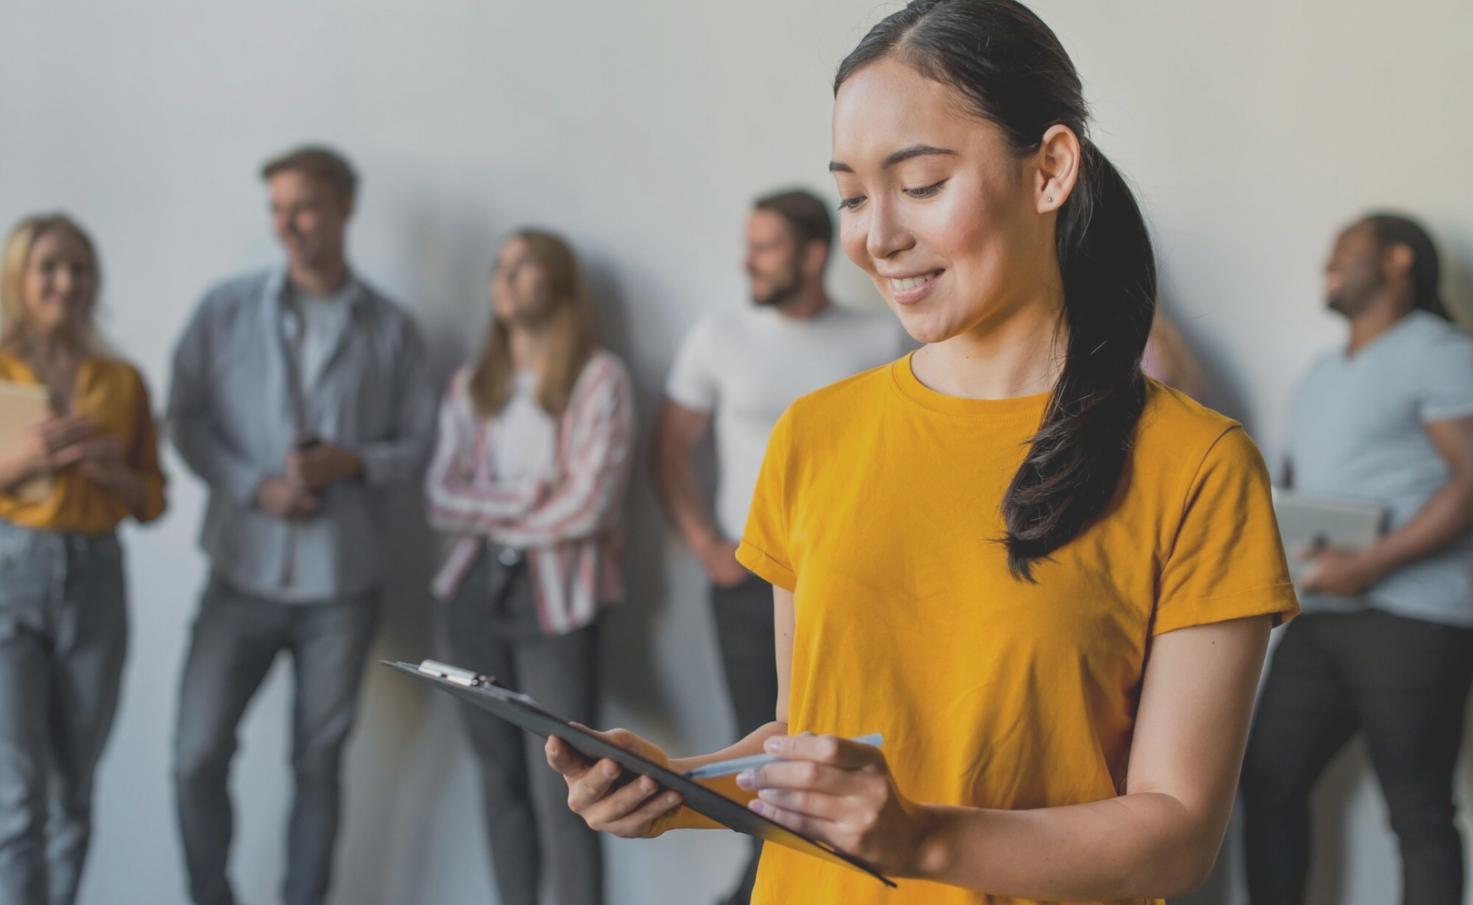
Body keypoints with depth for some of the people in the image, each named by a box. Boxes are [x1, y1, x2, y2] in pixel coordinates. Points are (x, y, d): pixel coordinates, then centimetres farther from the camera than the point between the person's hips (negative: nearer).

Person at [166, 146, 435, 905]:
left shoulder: (391, 329, 2)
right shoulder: (226, 310, 1)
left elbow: (417, 443, 3)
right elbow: (186, 417, 0)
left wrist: (351, 462, -16)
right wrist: (254, 487, -14)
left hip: (344, 583, 0)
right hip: (243, 573, 0)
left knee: (318, 764, 8)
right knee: (197, 757, -2)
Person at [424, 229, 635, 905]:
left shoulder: (599, 379, -4)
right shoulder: (471, 384, 10)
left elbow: (588, 505, -12)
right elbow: (440, 498, 2)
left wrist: (488, 510, -3)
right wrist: (527, 499, -11)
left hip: (557, 600, -5)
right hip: (476, 591, 5)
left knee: (562, 790, -6)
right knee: (500, 773, 9)